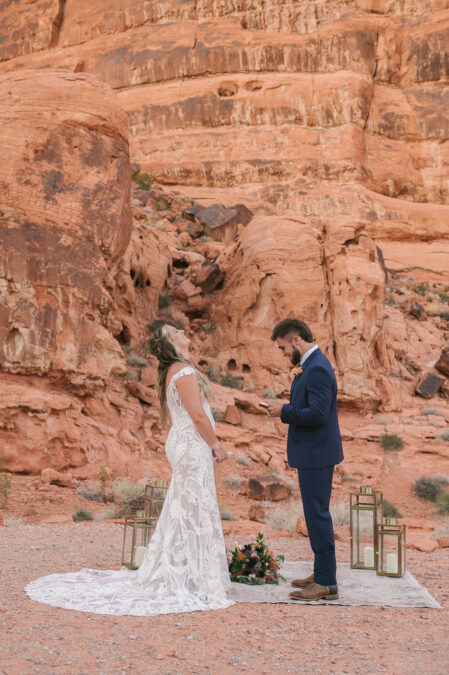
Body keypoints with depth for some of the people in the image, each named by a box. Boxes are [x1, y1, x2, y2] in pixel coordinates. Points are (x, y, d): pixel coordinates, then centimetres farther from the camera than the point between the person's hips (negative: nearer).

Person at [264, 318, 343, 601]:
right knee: (317, 514, 16)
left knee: (317, 514, -3)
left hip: (316, 454, -11)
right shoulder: (310, 365, 13)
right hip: (313, 453, 11)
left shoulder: (317, 368, -20)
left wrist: (284, 411, -16)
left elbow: (318, 413, -27)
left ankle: (326, 583, 5)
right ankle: (323, 574, 26)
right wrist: (286, 408, 4)